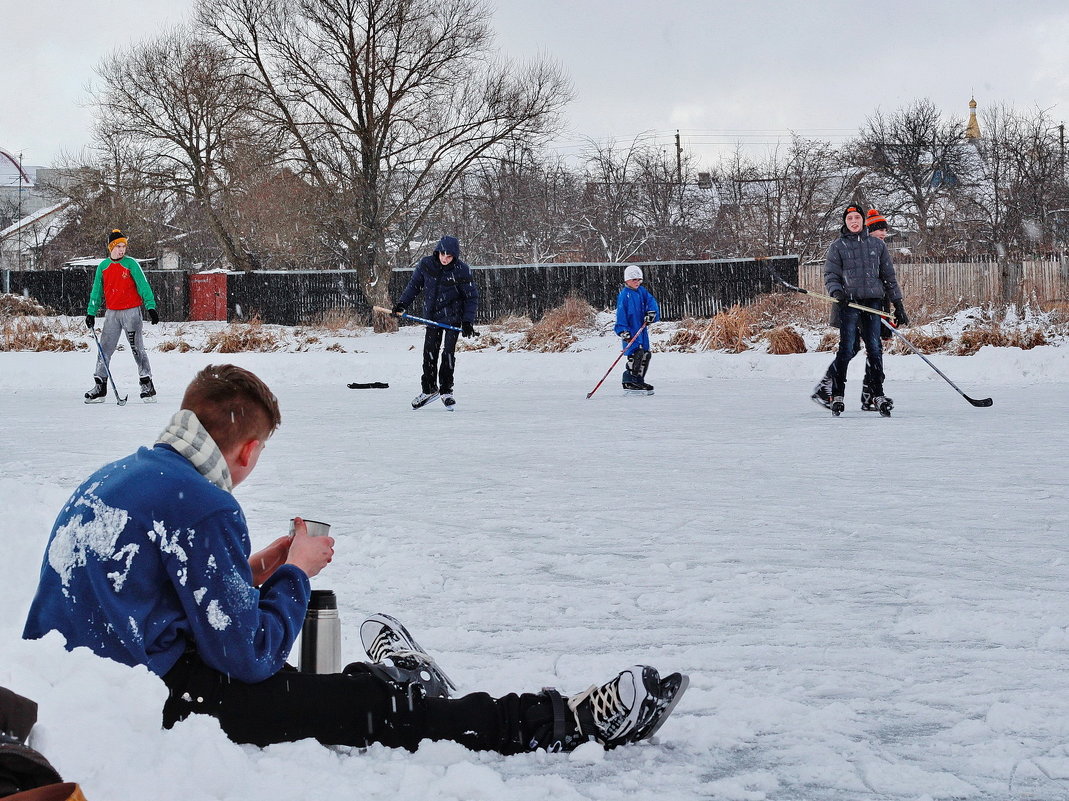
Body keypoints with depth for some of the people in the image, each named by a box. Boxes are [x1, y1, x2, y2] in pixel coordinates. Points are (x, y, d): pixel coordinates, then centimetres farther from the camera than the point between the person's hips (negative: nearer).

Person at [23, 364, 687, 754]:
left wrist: (249, 574, 12)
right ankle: (579, 722, 7)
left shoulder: (110, 479, 10)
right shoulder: (202, 506, -18)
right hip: (158, 704, -8)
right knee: (367, 704, -1)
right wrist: (294, 574, 0)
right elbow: (251, 656, -16)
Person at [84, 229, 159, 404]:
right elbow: (96, 291, 15)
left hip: (131, 311, -4)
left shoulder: (131, 264, -4)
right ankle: (100, 386, 9)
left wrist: (151, 307, -16)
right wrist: (91, 313, 12)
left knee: (137, 349, -5)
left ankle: (147, 385, -2)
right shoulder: (103, 267, 8)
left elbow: (143, 286, -7)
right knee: (104, 350, 3)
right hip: (112, 313, 4)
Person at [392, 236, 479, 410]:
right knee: (429, 352, 5)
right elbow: (414, 284, 9)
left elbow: (472, 297, -6)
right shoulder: (426, 264, -6)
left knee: (448, 352, -8)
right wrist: (402, 303, 1)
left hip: (452, 316, -3)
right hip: (432, 315, 3)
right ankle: (429, 389, 19)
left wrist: (468, 321, -13)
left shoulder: (461, 270, -14)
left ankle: (446, 390, 4)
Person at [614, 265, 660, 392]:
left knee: (645, 354, 9)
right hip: (631, 329, -8)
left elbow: (651, 301, 5)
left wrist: (651, 313, -16)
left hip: (642, 328, 8)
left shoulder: (642, 291, 12)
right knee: (636, 353, -19)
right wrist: (623, 331, -21)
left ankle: (639, 380, 18)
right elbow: (621, 313, -14)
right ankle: (629, 381, -15)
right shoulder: (624, 294, -10)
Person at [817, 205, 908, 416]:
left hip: (873, 303, 3)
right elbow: (830, 275, 4)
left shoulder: (877, 244, 14)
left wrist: (898, 305, 13)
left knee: (874, 349, 0)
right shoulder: (837, 246, 7)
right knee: (847, 349, -8)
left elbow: (889, 276, 16)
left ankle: (878, 395, 6)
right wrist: (836, 291, -18)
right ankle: (837, 396, -3)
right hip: (849, 303, -3)